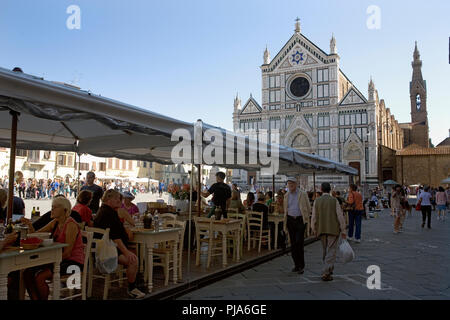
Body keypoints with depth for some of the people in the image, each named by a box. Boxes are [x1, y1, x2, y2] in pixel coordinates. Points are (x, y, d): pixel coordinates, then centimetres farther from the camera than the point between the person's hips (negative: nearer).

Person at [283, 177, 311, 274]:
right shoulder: (286, 195, 11)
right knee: (293, 244, 6)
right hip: (290, 220, 4)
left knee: (299, 243, -10)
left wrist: (305, 217, 4)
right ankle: (296, 264, 18)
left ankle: (301, 266, 0)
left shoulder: (302, 194, -2)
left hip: (300, 220, -4)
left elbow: (308, 208, 5)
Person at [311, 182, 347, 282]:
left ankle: (329, 270, 30)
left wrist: (314, 230, 13)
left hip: (321, 230, 3)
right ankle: (326, 273, -8)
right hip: (333, 229, -3)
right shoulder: (334, 201, -6)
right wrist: (343, 230, 1)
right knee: (331, 251, -1)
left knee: (325, 251, 19)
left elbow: (314, 217, 1)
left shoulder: (317, 201, 0)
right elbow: (340, 216, -7)